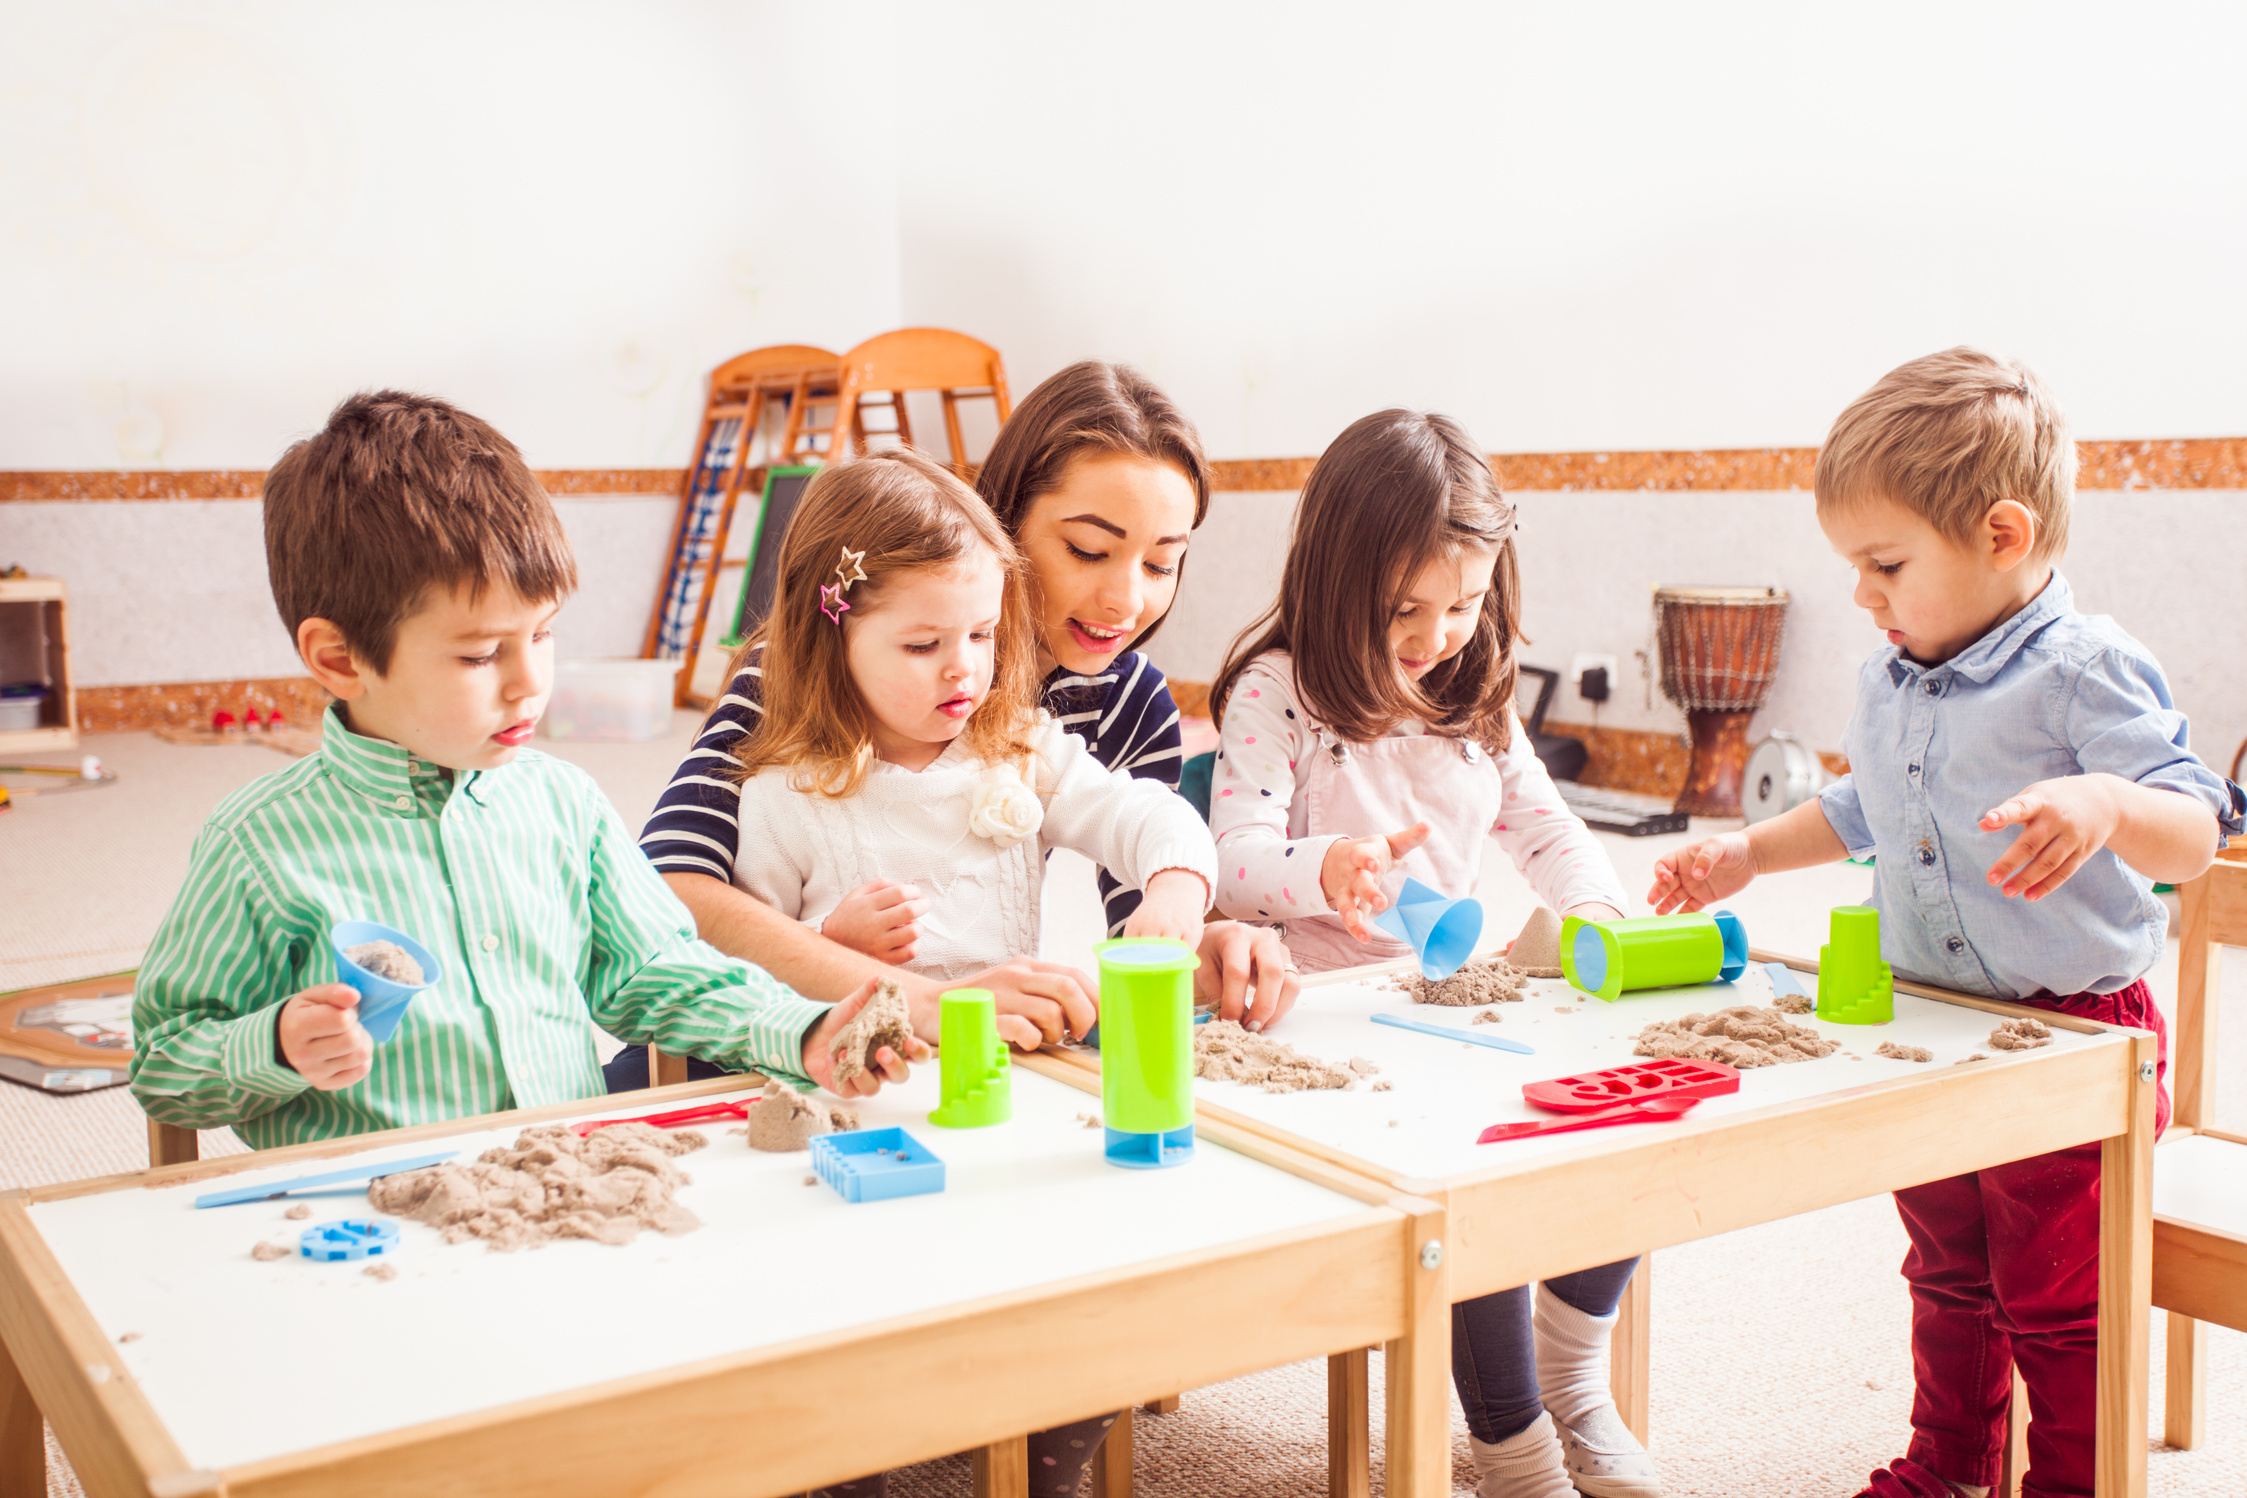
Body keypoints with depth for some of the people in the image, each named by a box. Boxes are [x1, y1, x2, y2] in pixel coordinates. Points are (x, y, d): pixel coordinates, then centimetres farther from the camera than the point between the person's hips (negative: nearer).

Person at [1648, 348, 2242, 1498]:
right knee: (1947, 1276, 22)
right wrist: (1746, 854, 18)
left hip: (2072, 1041, -7)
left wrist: (2108, 805, -42)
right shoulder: (1890, 681, 5)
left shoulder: (2083, 671, -17)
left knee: (2055, 1309, 4)